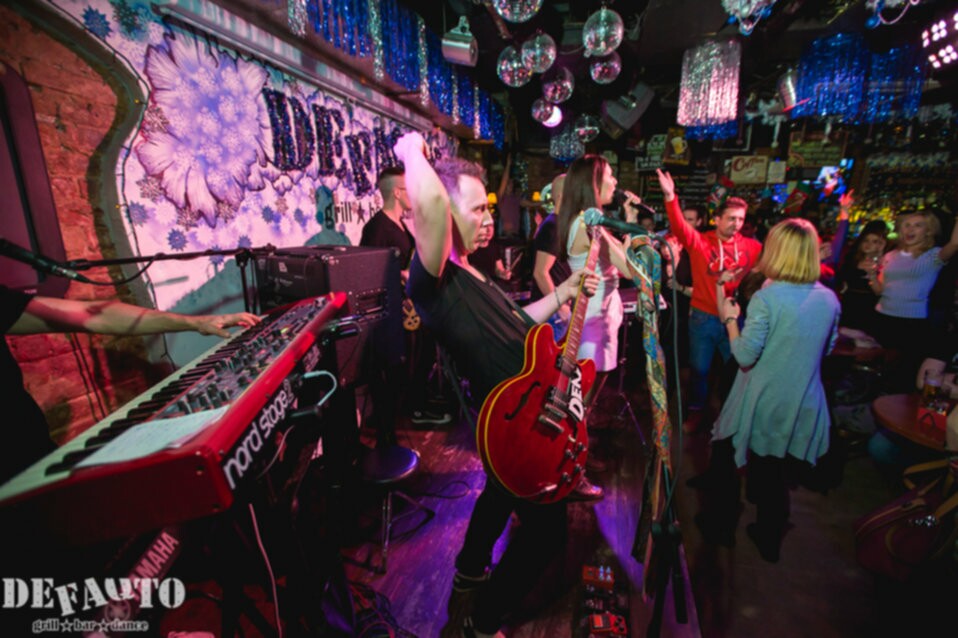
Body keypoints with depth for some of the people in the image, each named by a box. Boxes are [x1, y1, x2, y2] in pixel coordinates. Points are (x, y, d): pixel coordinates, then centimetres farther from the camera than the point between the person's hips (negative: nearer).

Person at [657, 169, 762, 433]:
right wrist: (670, 197, -37)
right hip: (703, 317, -2)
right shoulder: (699, 241, -6)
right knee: (699, 367, 12)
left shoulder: (752, 247, 1)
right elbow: (679, 226, -22)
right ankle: (696, 410, 32)